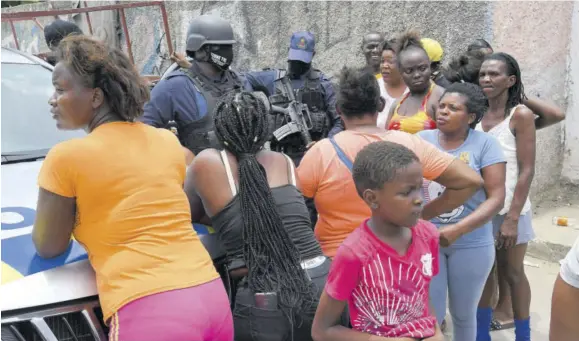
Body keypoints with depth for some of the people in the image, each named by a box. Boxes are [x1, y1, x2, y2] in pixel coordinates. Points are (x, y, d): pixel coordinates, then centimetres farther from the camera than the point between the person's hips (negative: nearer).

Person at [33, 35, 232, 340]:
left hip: (148, 311, -5)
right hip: (211, 294, 6)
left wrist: (56, 216, 26)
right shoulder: (167, 140, 11)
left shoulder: (66, 157, -4)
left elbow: (48, 247, 8)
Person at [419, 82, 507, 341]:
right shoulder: (421, 140, -1)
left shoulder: (485, 144, -8)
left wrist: (457, 230, -21)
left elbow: (496, 198, -11)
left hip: (471, 245, -1)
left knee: (463, 314, 17)